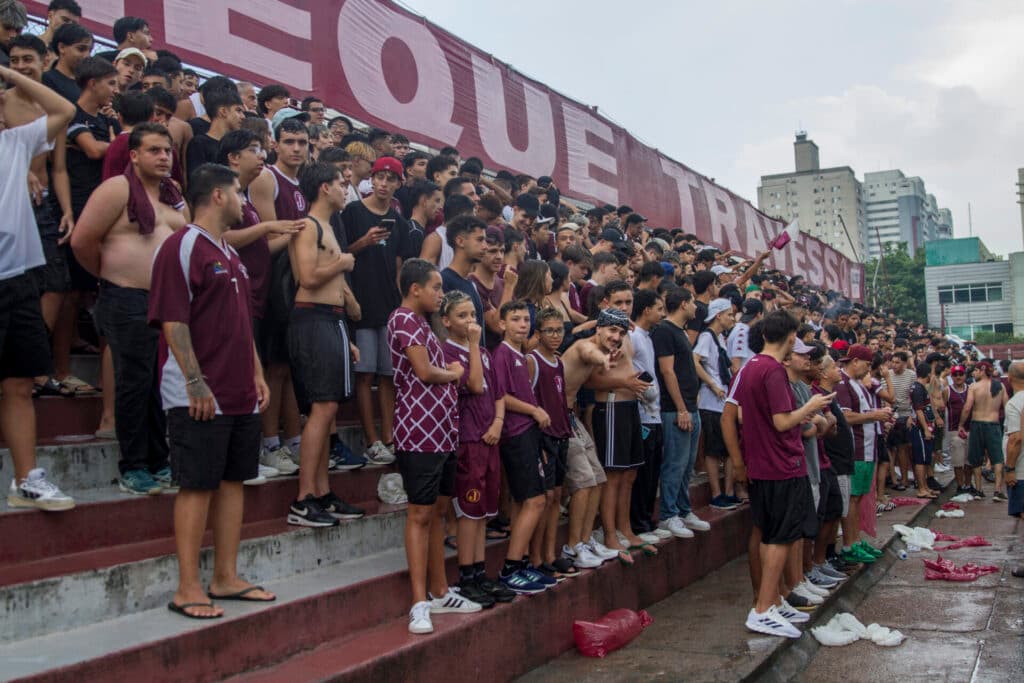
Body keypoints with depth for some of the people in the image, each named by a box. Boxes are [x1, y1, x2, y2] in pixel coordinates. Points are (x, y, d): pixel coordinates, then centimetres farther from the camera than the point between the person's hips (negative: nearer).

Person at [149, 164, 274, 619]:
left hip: (240, 394, 9)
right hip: (200, 397, -9)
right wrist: (196, 382, -20)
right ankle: (187, 589, 6)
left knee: (233, 481, 11)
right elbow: (173, 321, -16)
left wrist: (257, 373, 16)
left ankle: (226, 578, 21)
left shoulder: (230, 254, 18)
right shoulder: (182, 247, -10)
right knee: (197, 486, -4)